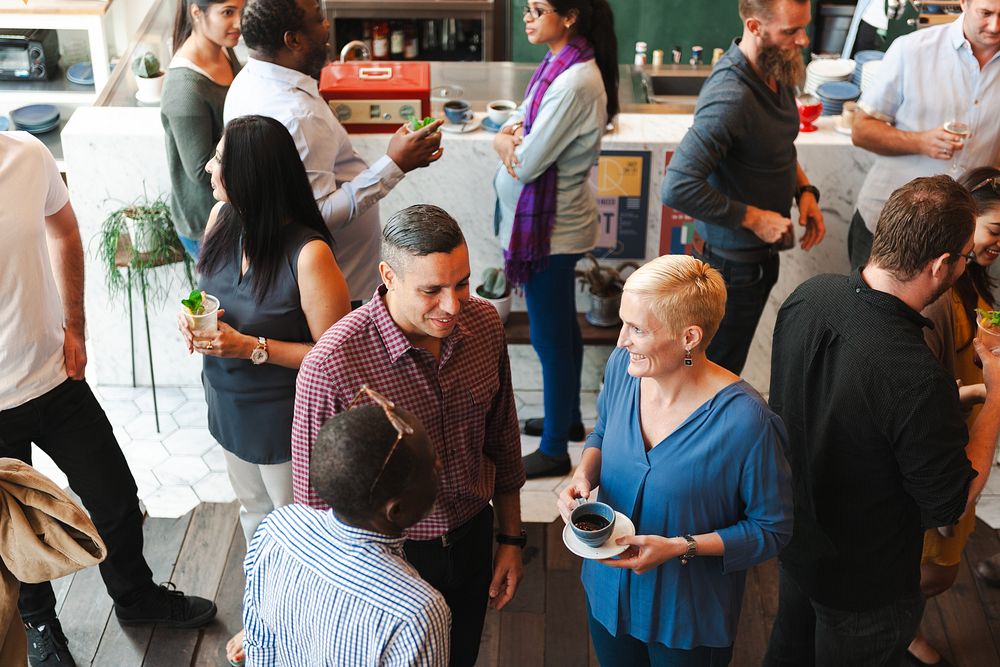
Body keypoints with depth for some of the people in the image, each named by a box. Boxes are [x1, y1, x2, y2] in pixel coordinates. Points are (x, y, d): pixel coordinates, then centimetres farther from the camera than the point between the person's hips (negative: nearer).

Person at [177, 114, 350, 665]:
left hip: (285, 418, -7)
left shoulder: (308, 254, -30)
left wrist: (252, 347, -29)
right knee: (255, 515, 28)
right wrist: (195, 321, -12)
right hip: (230, 407, 8)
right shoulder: (223, 218, -8)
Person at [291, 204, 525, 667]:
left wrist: (511, 537, 9)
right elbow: (315, 495, -17)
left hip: (472, 540, 5)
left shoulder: (484, 325, -12)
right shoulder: (330, 366, -29)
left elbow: (501, 439, 3)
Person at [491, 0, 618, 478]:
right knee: (560, 329, 22)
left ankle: (553, 451, 16)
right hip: (547, 219, 10)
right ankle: (566, 418, 40)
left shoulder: (576, 83, -25)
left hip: (552, 227, -10)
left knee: (551, 336, 2)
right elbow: (506, 131, 9)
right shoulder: (556, 65, 6)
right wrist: (508, 140, -13)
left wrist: (513, 144, -5)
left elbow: (528, 164, -25)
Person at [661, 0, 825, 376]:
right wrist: (754, 218, -26)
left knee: (729, 361, 25)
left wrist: (803, 189, -1)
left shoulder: (777, 71, -1)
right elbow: (677, 187, -36)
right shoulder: (731, 97, -31)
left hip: (761, 250, 8)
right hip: (733, 260, -8)